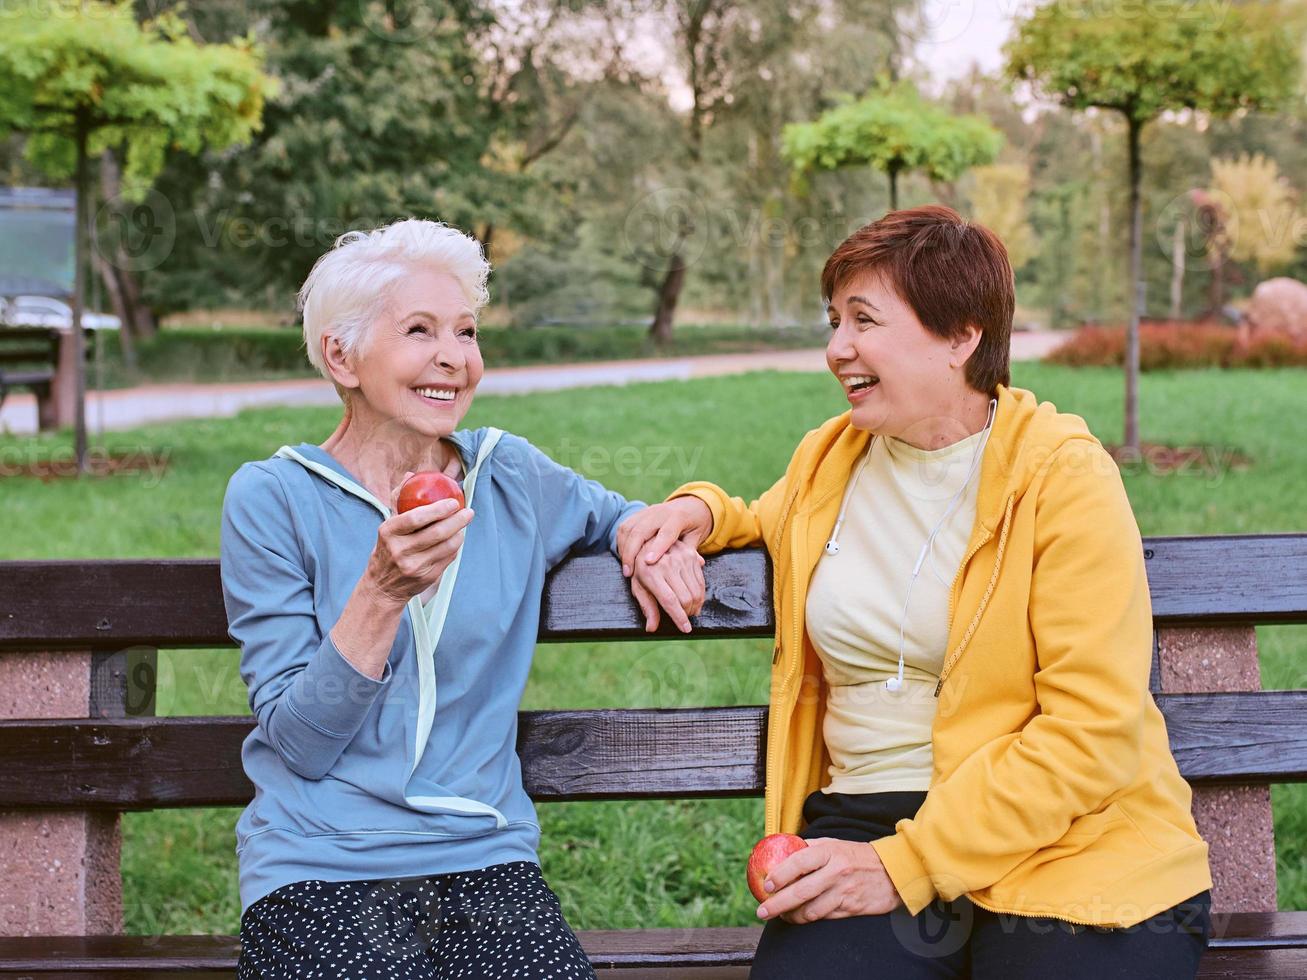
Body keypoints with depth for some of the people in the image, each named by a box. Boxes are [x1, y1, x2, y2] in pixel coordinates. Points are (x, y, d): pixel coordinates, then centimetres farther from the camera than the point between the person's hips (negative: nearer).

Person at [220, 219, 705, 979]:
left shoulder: (513, 477, 9)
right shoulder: (273, 498, -1)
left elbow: (612, 515, 31)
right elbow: (300, 743, -5)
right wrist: (382, 593, -19)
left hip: (486, 859, 3)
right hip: (321, 869, -2)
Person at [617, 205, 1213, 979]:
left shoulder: (1063, 475, -4)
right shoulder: (830, 459, 12)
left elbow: (1093, 731, -10)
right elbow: (773, 531, 37)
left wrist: (906, 866, -15)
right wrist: (704, 510, 13)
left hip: (1069, 847, -3)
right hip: (866, 819, 3)